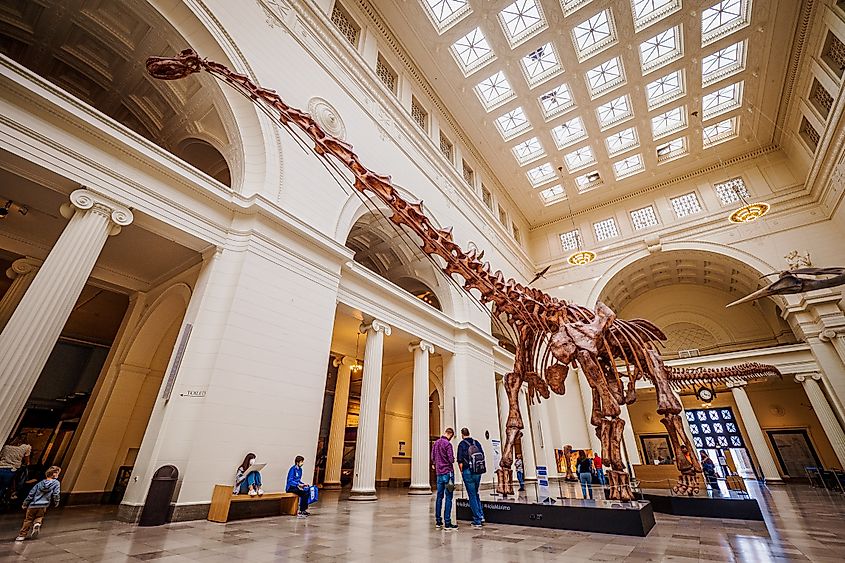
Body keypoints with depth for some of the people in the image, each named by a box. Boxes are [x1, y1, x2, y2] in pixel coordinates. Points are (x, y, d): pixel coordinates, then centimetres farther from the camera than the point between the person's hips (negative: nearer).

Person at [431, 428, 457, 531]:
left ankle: (438, 521, 20)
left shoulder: (435, 443, 9)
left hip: (439, 473, 7)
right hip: (448, 472, -7)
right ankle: (447, 523, 1)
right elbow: (451, 459, -16)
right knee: (448, 498, -1)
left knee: (439, 497, 13)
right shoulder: (447, 444, -15)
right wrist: (452, 460, 5)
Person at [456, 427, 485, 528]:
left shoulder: (462, 444, -9)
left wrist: (462, 471, 3)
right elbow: (482, 456, 7)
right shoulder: (477, 442, 5)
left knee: (472, 496, 4)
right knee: (476, 494, 21)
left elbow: (460, 461, -11)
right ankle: (481, 516, 17)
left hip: (468, 472, -5)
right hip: (478, 472, 5)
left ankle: (477, 520, 7)